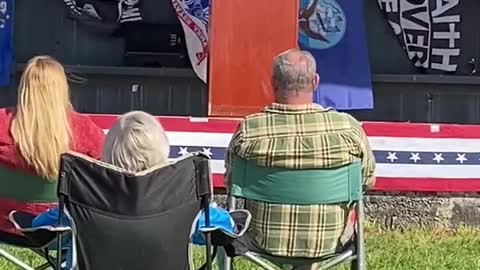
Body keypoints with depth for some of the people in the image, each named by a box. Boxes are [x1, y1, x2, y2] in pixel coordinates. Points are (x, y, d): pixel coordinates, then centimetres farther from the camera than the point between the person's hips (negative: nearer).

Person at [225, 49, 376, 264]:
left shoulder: (248, 131, -18)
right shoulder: (349, 128, -18)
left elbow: (230, 182, -1)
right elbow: (368, 180, -2)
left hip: (265, 243, 0)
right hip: (329, 244, 1)